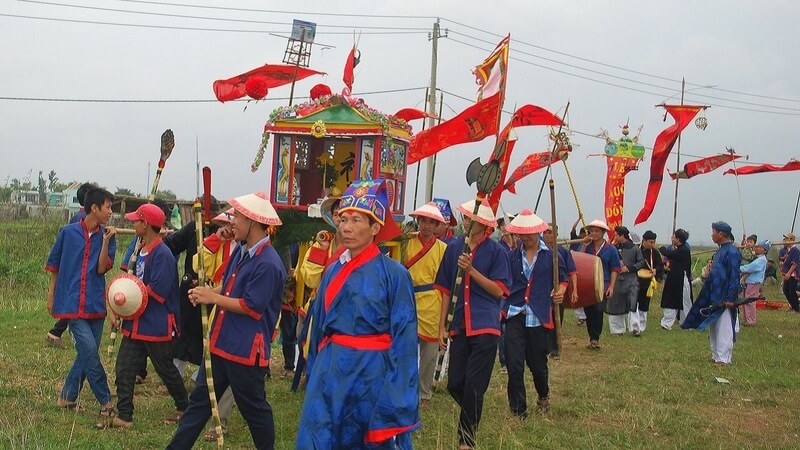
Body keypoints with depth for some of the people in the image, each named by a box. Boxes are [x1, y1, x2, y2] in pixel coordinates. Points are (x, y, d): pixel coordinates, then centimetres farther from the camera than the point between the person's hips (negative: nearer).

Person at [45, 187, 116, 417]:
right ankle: (106, 402, -5)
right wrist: (51, 295, 10)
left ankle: (67, 396, 26)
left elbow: (102, 268, -5)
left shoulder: (107, 236, 5)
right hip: (72, 302, -4)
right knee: (90, 351, -13)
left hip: (96, 304, 4)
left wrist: (106, 241, -14)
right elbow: (54, 266, 9)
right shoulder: (68, 232, -1)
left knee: (87, 354, 9)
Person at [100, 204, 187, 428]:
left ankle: (183, 408, 29)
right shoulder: (140, 250, 10)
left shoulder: (162, 254, -19)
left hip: (157, 325, -8)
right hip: (135, 324, 8)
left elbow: (157, 291, -24)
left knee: (166, 370, 9)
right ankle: (124, 416, 8)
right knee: (124, 370, 3)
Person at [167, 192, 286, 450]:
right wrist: (207, 293, -2)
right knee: (199, 399, 13)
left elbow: (252, 307, -23)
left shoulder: (268, 264, -22)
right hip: (221, 342, 9)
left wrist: (213, 298, -16)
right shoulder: (241, 251, 8)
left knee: (253, 408, 8)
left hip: (246, 350, -9)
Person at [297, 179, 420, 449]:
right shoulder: (333, 272, 6)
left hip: (371, 374, -5)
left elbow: (404, 340, -10)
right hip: (330, 372, 5)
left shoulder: (394, 274, -9)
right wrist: (315, 374, 14)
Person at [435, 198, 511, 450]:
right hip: (459, 327, 4)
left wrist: (471, 270, -17)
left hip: (485, 327, -4)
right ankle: (472, 417, 33)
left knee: (473, 386, -6)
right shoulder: (454, 248, 8)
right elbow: (446, 289, 12)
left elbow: (499, 290, -7)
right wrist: (442, 326, 9)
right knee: (454, 385, 5)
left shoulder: (496, 251, -2)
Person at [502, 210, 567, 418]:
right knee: (514, 365, -8)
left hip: (539, 317, -1)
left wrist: (560, 291, -6)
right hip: (514, 315, 1)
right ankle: (518, 412, 3)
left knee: (537, 364, 10)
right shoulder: (511, 256, 6)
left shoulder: (551, 255, 3)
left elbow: (563, 278, 14)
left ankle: (543, 396, 41)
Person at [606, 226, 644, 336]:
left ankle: (634, 328, -11)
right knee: (615, 305, 6)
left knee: (632, 304, -13)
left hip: (631, 279, -3)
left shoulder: (635, 248, 0)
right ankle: (618, 329, 17)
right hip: (617, 280, 3)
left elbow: (641, 263, 0)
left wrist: (629, 268, -12)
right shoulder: (614, 248, 7)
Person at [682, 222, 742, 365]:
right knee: (714, 328, 15)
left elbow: (734, 277, -19)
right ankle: (716, 356, 23)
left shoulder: (732, 252, -16)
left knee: (724, 330, -5)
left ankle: (723, 359, 0)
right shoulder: (721, 251, 13)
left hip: (724, 300, -10)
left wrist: (730, 299, -20)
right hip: (714, 299, 10)